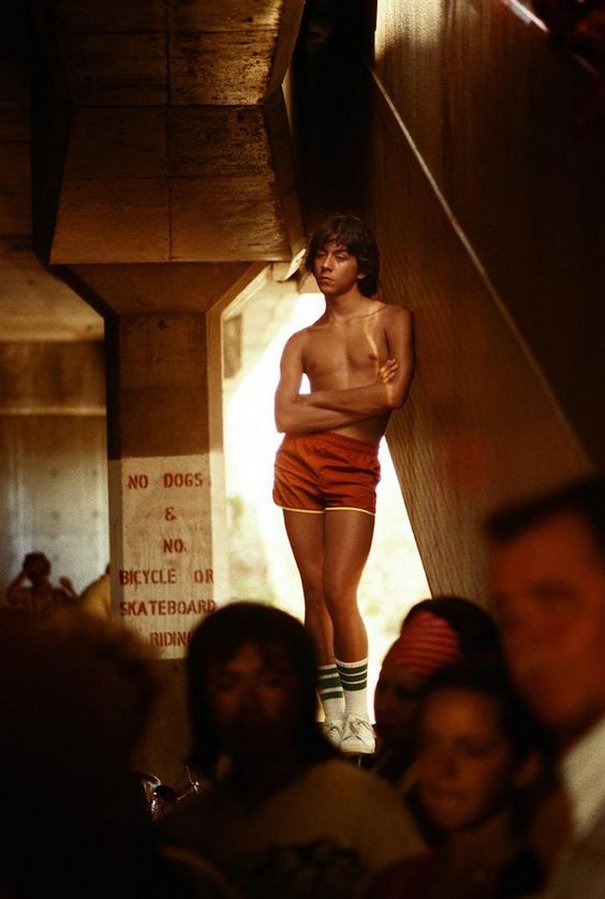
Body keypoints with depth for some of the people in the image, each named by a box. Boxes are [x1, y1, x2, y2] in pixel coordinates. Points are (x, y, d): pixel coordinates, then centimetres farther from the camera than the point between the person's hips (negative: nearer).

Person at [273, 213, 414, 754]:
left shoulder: (392, 320, 6)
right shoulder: (302, 342, 14)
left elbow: (395, 395, -10)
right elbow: (285, 417, 1)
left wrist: (319, 396, -2)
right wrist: (364, 401, -5)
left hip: (356, 470, -3)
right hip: (301, 464, 3)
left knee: (339, 592, -14)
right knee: (314, 594, 1)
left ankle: (360, 723, -5)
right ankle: (333, 720, 5)